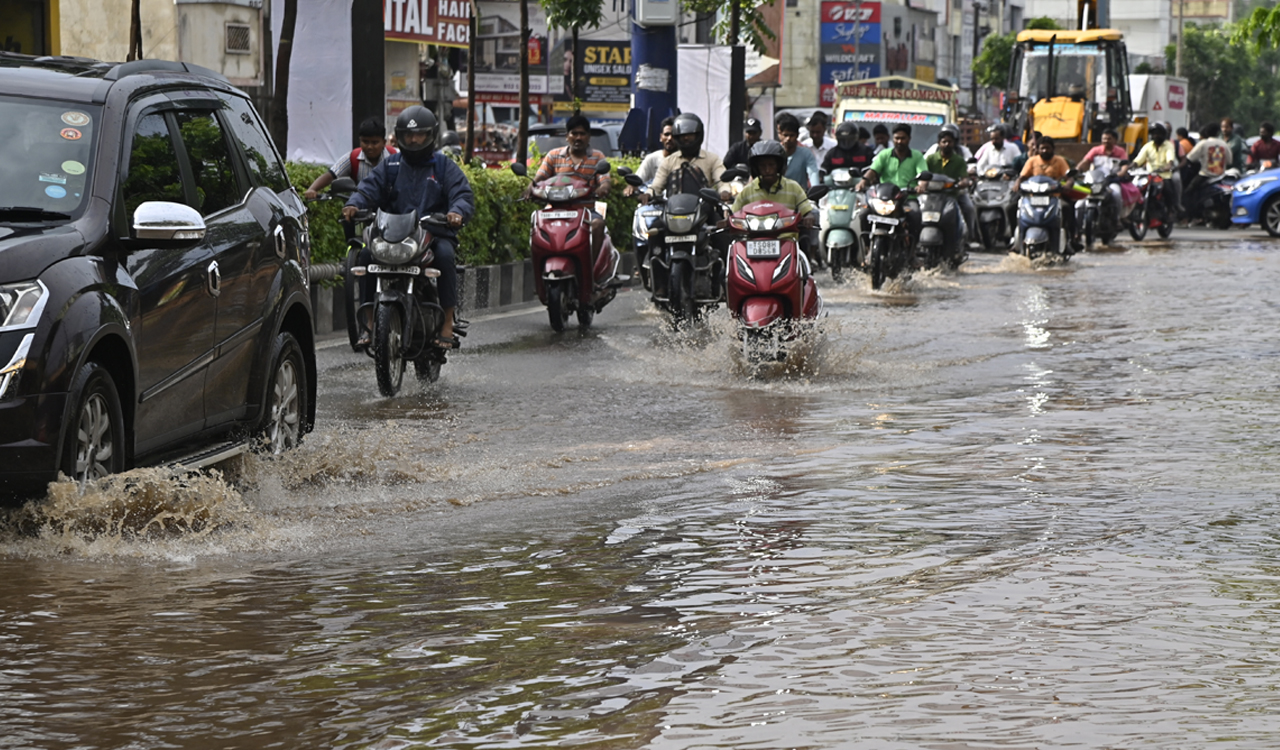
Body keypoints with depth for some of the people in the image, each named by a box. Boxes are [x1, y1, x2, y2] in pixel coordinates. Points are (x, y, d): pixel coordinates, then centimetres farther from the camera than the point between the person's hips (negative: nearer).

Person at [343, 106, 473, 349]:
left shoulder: (445, 167, 12)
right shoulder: (389, 166, 19)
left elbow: (463, 194, -2)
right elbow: (369, 188, 5)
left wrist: (458, 211, -26)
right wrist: (354, 204, -18)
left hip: (434, 235, -2)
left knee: (445, 255, -34)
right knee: (367, 254, -24)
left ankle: (448, 323, -27)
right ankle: (370, 321, -14)